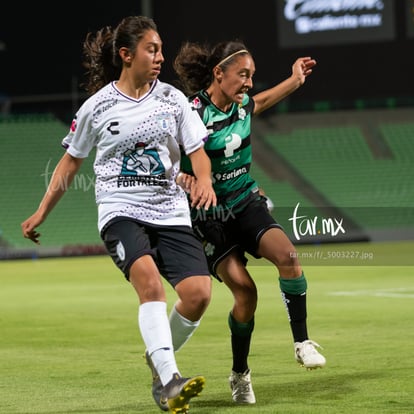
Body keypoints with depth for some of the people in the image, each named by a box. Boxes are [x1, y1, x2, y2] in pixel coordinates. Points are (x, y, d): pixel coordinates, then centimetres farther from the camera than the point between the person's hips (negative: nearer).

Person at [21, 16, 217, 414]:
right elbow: (71, 161, 13)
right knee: (149, 279, -30)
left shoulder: (172, 99, 6)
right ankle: (169, 382, -37)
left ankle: (159, 359, 14)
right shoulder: (98, 106, 1)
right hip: (120, 211, -3)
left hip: (170, 212, 3)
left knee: (198, 293, -15)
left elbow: (197, 151, 9)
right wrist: (42, 212, 17)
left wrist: (204, 181, -15)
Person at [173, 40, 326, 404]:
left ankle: (302, 343, -12)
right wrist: (181, 177, -34)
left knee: (287, 254, -24)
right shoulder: (192, 112, -19)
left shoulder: (241, 104, 1)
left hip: (247, 203, 5)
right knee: (245, 291, -18)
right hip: (208, 217, -5)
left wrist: (295, 81, 26)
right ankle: (240, 374, 3)